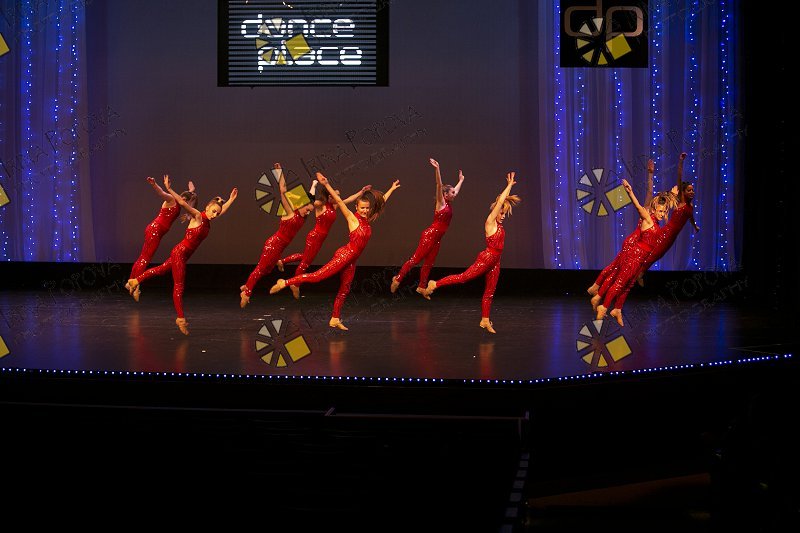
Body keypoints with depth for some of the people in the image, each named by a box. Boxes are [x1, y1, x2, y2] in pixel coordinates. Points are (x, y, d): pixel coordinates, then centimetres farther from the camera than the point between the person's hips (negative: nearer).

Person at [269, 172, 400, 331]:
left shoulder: (368, 220, 12)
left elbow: (381, 202, 24)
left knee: (344, 290, 11)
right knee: (317, 276, -14)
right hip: (344, 255, -8)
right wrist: (326, 184, -22)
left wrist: (392, 189, 34)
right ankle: (285, 283, -13)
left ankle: (335, 319, 18)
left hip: (351, 261, 8)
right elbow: (339, 201, -14)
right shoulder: (352, 218, -6)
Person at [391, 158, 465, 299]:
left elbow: (456, 190, 33)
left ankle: (421, 287, 12)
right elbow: (439, 185, -18)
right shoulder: (441, 203, -5)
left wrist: (461, 180, 46)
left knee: (429, 263, 8)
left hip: (437, 238, 8)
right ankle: (398, 278, -10)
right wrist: (437, 169, -29)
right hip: (430, 234, -8)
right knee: (416, 258, -11)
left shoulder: (448, 204, 16)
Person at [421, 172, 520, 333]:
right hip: (486, 258, -8)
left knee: (490, 292, 8)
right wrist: (509, 186, -7)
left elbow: (504, 201, 23)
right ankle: (435, 284, -7)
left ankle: (485, 320, 12)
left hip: (495, 262, 8)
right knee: (464, 277, -14)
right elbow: (500, 202, -13)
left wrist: (510, 186, 21)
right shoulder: (490, 222, -8)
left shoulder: (499, 225, 14)